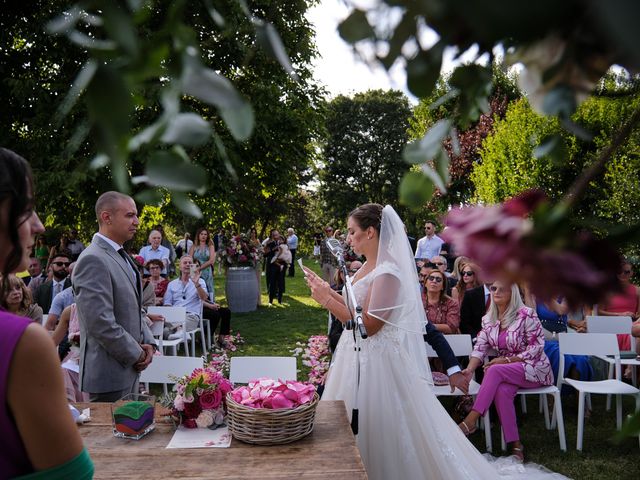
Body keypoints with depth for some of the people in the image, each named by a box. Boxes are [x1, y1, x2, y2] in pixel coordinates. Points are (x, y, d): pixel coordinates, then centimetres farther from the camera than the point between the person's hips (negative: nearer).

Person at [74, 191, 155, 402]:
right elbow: (100, 323, -24)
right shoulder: (93, 260, -19)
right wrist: (136, 354, -13)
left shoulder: (121, 256, 12)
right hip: (109, 374, -9)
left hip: (128, 369, 9)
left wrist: (147, 343, 4)